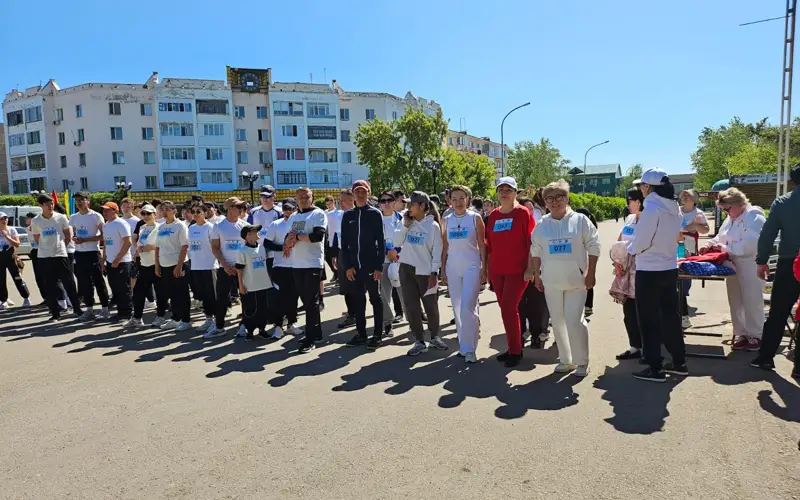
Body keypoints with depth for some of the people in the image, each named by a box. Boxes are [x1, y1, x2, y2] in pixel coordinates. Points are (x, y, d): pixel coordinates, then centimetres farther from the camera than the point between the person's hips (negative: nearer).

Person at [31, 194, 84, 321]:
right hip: (44, 258, 1)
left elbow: (68, 237, 8)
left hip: (61, 255, -1)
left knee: (69, 284, 1)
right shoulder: (35, 221, 0)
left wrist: (59, 246, 12)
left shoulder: (61, 218, -2)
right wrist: (48, 247, 14)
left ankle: (77, 308, 13)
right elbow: (37, 240, 12)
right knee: (50, 287, 5)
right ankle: (55, 313, 13)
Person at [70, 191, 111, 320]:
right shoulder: (73, 218, 11)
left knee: (98, 282, -2)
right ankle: (89, 308, 18)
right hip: (79, 254, 6)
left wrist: (85, 240, -17)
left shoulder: (96, 216, -6)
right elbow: (73, 235, 19)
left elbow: (103, 235, -9)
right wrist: (75, 239, -5)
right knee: (84, 283, 9)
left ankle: (105, 309, 4)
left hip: (93, 253, -6)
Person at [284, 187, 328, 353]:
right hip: (297, 264, 7)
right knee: (306, 300, 13)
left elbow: (318, 235, -19)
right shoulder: (293, 216, 17)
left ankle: (310, 339, -1)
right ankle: (316, 333, 25)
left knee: (312, 301, -5)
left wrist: (297, 236, -12)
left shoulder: (318, 214, -5)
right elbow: (288, 237, 16)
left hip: (313, 264, -7)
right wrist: (288, 242, -8)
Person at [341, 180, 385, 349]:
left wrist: (379, 266, -12)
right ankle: (361, 333, 21)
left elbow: (380, 242, -5)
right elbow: (344, 242, 6)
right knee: (357, 300, 10)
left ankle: (377, 335, 12)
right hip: (353, 266, 4)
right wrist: (347, 266, -3)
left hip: (371, 265, -3)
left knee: (375, 299, 6)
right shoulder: (348, 215, 7)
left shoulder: (375, 213, -2)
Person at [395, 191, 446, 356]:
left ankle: (435, 337, 27)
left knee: (431, 306, 5)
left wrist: (434, 273, -12)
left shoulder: (432, 226, -8)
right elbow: (398, 242, 3)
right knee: (411, 306, 4)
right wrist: (405, 225, -7)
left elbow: (437, 251, -8)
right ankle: (419, 341, 14)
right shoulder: (408, 222, 5)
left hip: (425, 271, -4)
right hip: (406, 269, 4)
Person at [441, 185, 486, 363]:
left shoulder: (475, 218, -1)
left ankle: (469, 349, -4)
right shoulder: (447, 220, 8)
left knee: (467, 307, -12)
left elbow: (482, 245, -1)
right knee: (457, 308, 8)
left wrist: (483, 268, -5)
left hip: (472, 266, -4)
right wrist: (442, 269, 7)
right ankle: (463, 345, 19)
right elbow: (444, 247, 11)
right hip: (452, 267, 4)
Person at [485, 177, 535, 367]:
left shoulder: (523, 213, -5)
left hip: (517, 270, -5)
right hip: (497, 270, 5)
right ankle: (513, 347, 22)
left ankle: (515, 351, 6)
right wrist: (487, 267, 12)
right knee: (506, 309, 10)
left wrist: (530, 268, -11)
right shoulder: (493, 215, 9)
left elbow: (531, 242, -7)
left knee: (509, 309, -8)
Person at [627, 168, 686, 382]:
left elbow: (640, 242, -17)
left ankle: (654, 368, 9)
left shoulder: (651, 208, -18)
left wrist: (629, 249, 2)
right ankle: (679, 362, 28)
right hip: (670, 268, 8)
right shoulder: (674, 208, 6)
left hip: (650, 271, -8)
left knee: (649, 320, 3)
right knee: (670, 315, 17)